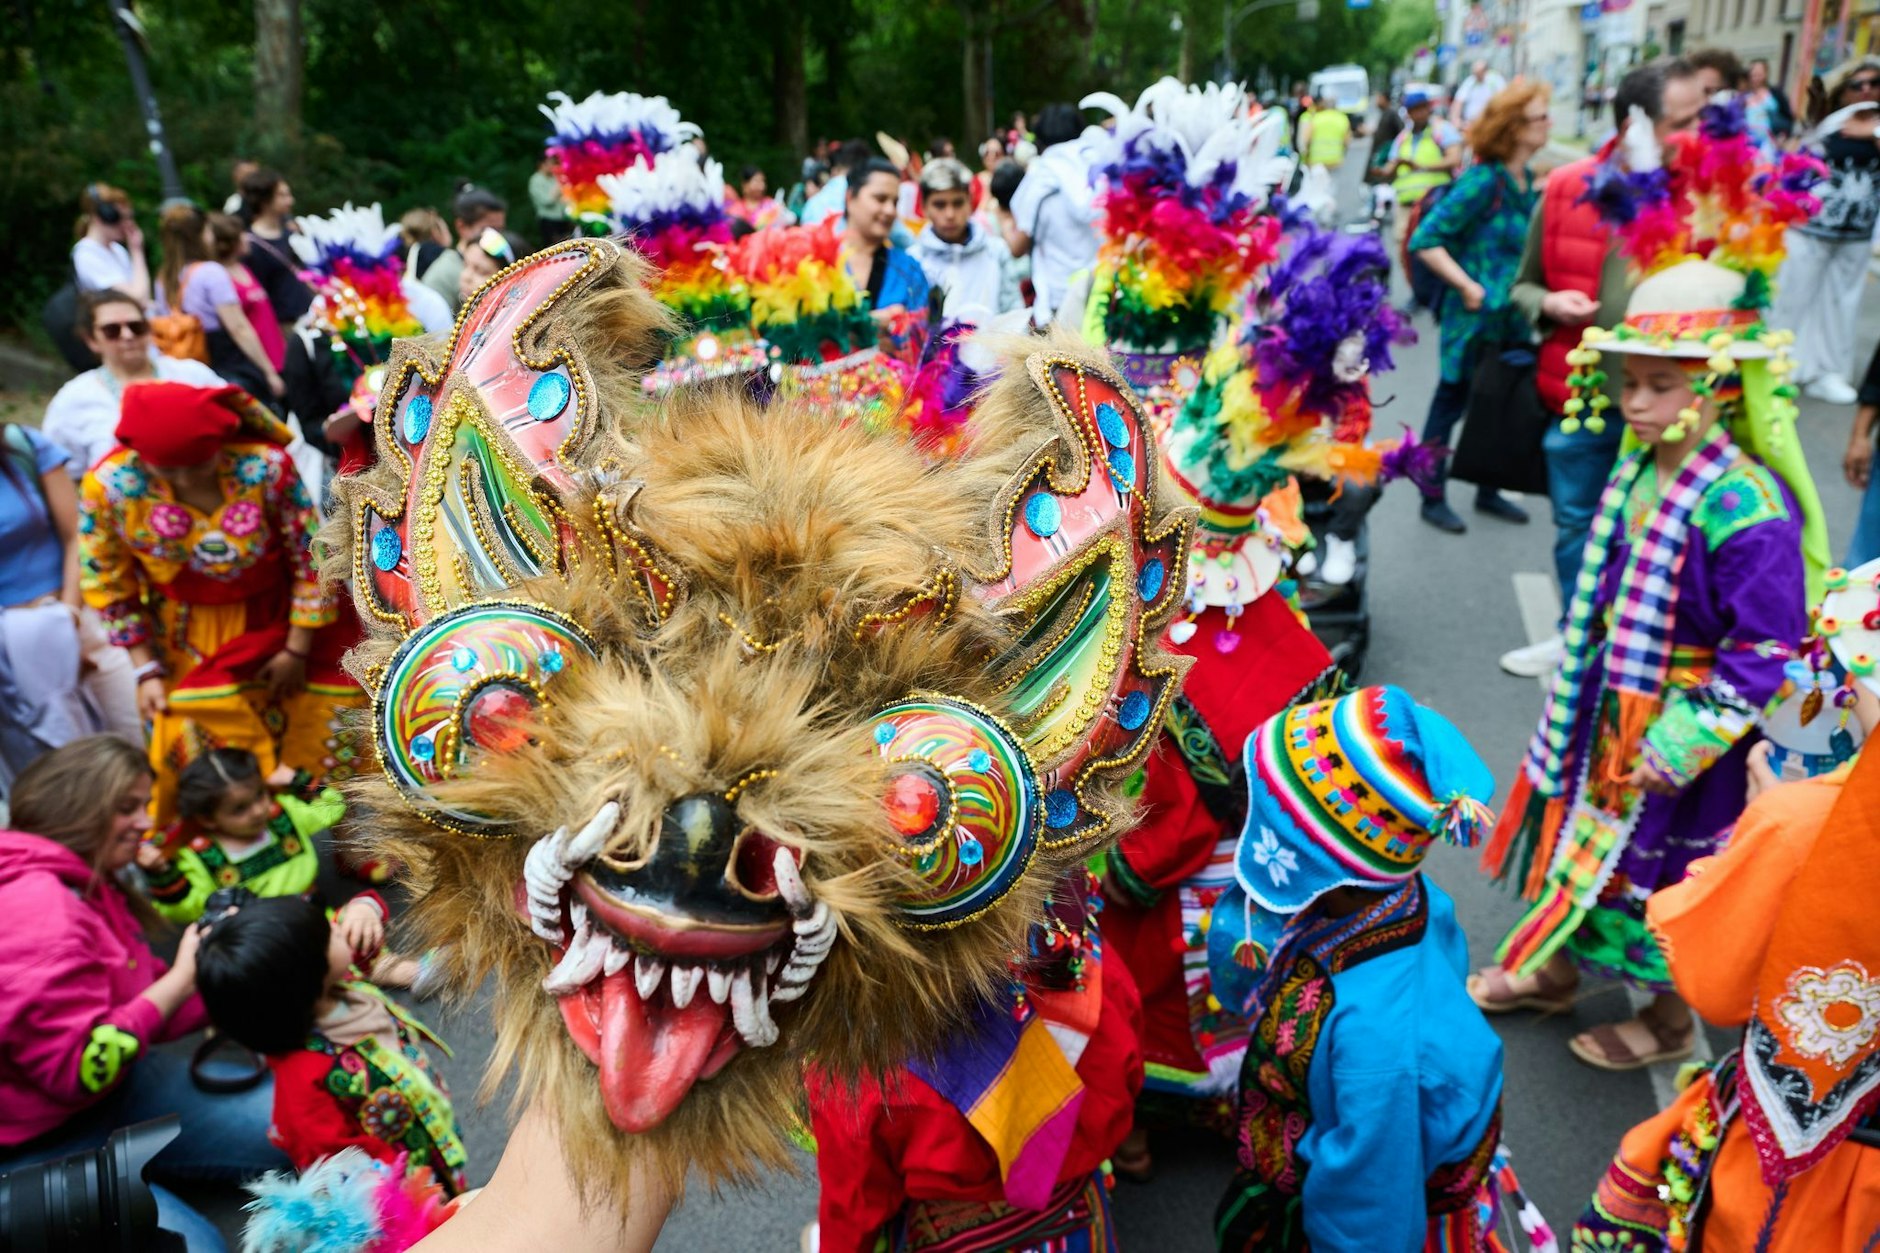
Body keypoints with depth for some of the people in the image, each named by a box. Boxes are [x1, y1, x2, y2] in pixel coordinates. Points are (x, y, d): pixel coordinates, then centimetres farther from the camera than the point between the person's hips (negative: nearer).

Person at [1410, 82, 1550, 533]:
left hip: (1511, 318, 8)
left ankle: (1488, 492, 31)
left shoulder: (1526, 181, 7)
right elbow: (1425, 241, -19)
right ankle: (1432, 498, 18)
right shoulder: (1482, 181, -17)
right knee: (1452, 403, 5)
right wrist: (1467, 286, -19)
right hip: (1476, 317, -8)